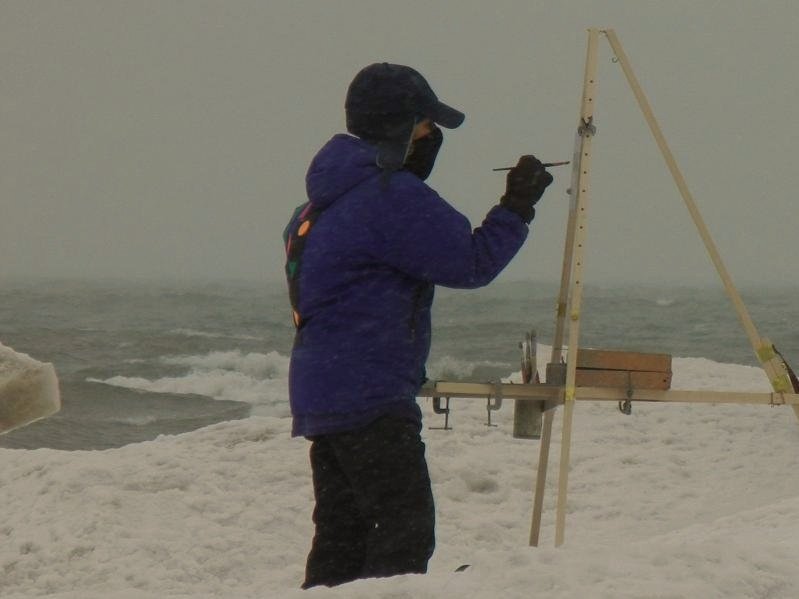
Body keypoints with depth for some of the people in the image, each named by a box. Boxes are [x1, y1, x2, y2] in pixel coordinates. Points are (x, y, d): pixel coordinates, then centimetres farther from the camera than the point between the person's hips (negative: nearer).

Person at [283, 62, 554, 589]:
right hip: (369, 400, -10)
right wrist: (518, 207, -1)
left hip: (323, 395, 10)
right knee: (405, 530, -11)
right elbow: (471, 262, -12)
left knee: (341, 535, 11)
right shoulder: (390, 195, -15)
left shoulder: (337, 193, 16)